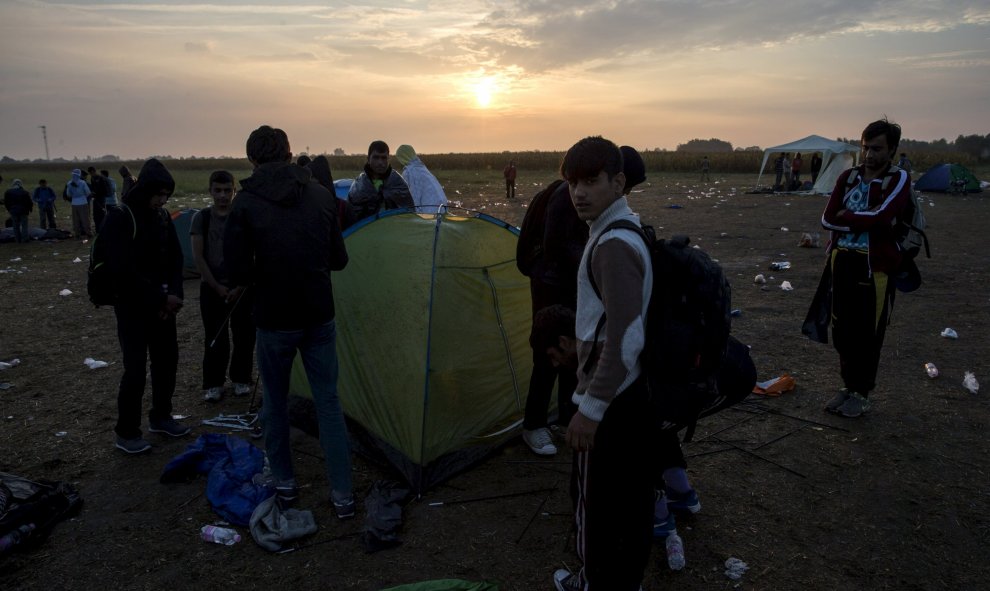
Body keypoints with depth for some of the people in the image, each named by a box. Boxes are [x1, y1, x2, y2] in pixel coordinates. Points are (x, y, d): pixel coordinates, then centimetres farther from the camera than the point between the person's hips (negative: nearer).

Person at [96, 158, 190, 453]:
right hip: (132, 307, -6)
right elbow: (124, 270, -21)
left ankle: (160, 416, 30)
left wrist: (174, 294, -8)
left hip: (162, 304, 6)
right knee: (135, 369, -5)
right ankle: (126, 432, 9)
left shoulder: (163, 216, 6)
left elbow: (175, 257, 8)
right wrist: (161, 298, -19)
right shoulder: (120, 219, -14)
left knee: (167, 360, 12)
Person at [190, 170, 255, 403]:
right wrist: (217, 287, -8)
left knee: (244, 335, 5)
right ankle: (213, 384, 16)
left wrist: (240, 287, -8)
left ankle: (241, 380, 22)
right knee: (215, 338, 2)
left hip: (242, 286, 0)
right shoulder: (201, 218, -1)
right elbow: (197, 256, -4)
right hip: (212, 288, 0)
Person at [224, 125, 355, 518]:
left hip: (274, 320, -2)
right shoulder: (321, 195, 0)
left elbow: (238, 272, -11)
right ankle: (343, 495, 15)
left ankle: (284, 485, 32)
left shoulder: (246, 203, -9)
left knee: (275, 402, 18)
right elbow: (339, 259, 4)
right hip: (320, 317, 2)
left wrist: (265, 275, 8)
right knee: (328, 401, 11)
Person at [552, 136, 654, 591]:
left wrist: (590, 407, -22)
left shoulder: (612, 244, -24)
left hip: (609, 399, -10)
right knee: (632, 493, 22)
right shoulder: (626, 229, 8)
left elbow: (624, 338, -28)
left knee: (596, 499, 8)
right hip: (634, 390, 10)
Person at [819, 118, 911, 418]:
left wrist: (845, 217, -7)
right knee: (842, 330, 11)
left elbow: (881, 217, -20)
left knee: (868, 333, 3)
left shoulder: (899, 178, -4)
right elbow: (827, 220, -1)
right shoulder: (848, 177, 8)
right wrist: (863, 221, -11)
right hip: (843, 261, 4)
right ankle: (848, 385, 28)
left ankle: (862, 393, 18)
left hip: (875, 266, -4)